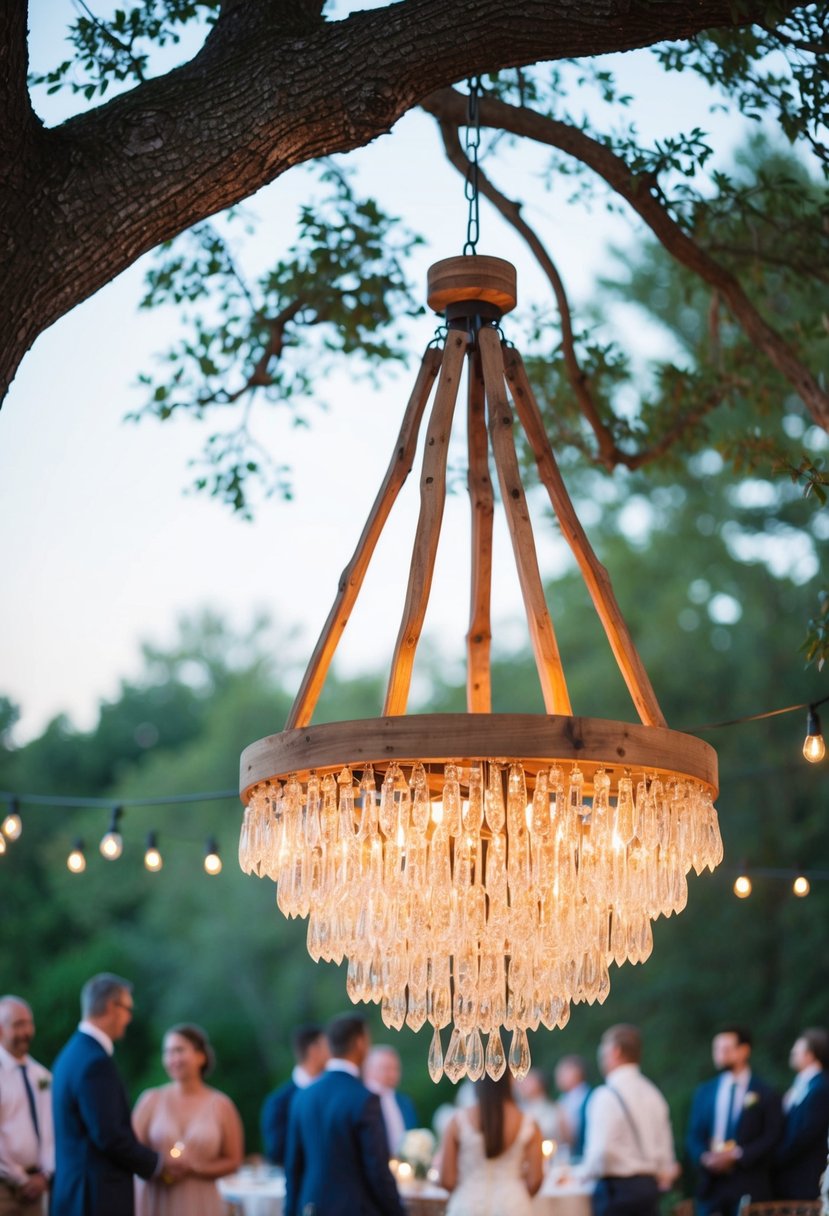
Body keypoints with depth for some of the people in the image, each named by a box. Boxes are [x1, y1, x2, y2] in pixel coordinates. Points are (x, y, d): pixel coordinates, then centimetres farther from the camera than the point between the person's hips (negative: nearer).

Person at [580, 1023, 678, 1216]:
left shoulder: (607, 1095, -13)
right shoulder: (651, 1093, 11)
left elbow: (602, 1149, -21)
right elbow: (665, 1144, 13)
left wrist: (584, 1173, -4)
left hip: (616, 1187, -7)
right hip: (648, 1185, 8)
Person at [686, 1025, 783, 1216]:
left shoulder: (765, 1094, 3)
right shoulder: (705, 1092, 15)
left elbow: (772, 1138, -4)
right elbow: (694, 1136, 12)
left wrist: (737, 1155, -14)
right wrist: (705, 1158, -9)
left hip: (749, 1186, -3)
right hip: (711, 1184, 3)